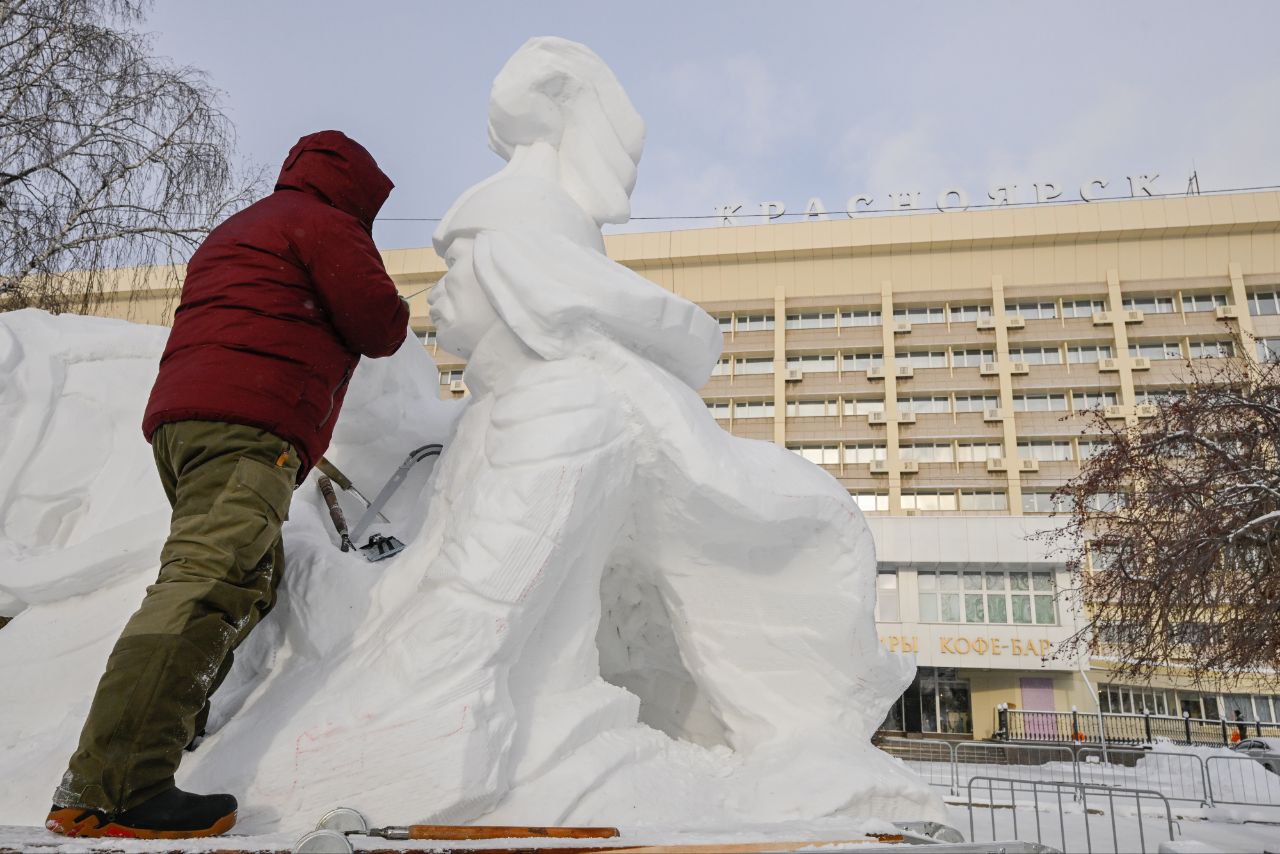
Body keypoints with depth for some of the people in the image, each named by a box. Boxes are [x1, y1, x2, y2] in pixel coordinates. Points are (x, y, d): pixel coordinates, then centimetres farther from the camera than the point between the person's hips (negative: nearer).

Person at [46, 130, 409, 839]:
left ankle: (154, 738, 14)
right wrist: (391, 317, 19)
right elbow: (377, 324, -4)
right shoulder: (326, 222, 6)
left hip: (180, 416, 10)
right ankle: (106, 793, -30)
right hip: (249, 422, -10)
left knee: (253, 577, 18)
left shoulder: (235, 231, 35)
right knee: (209, 582, -21)